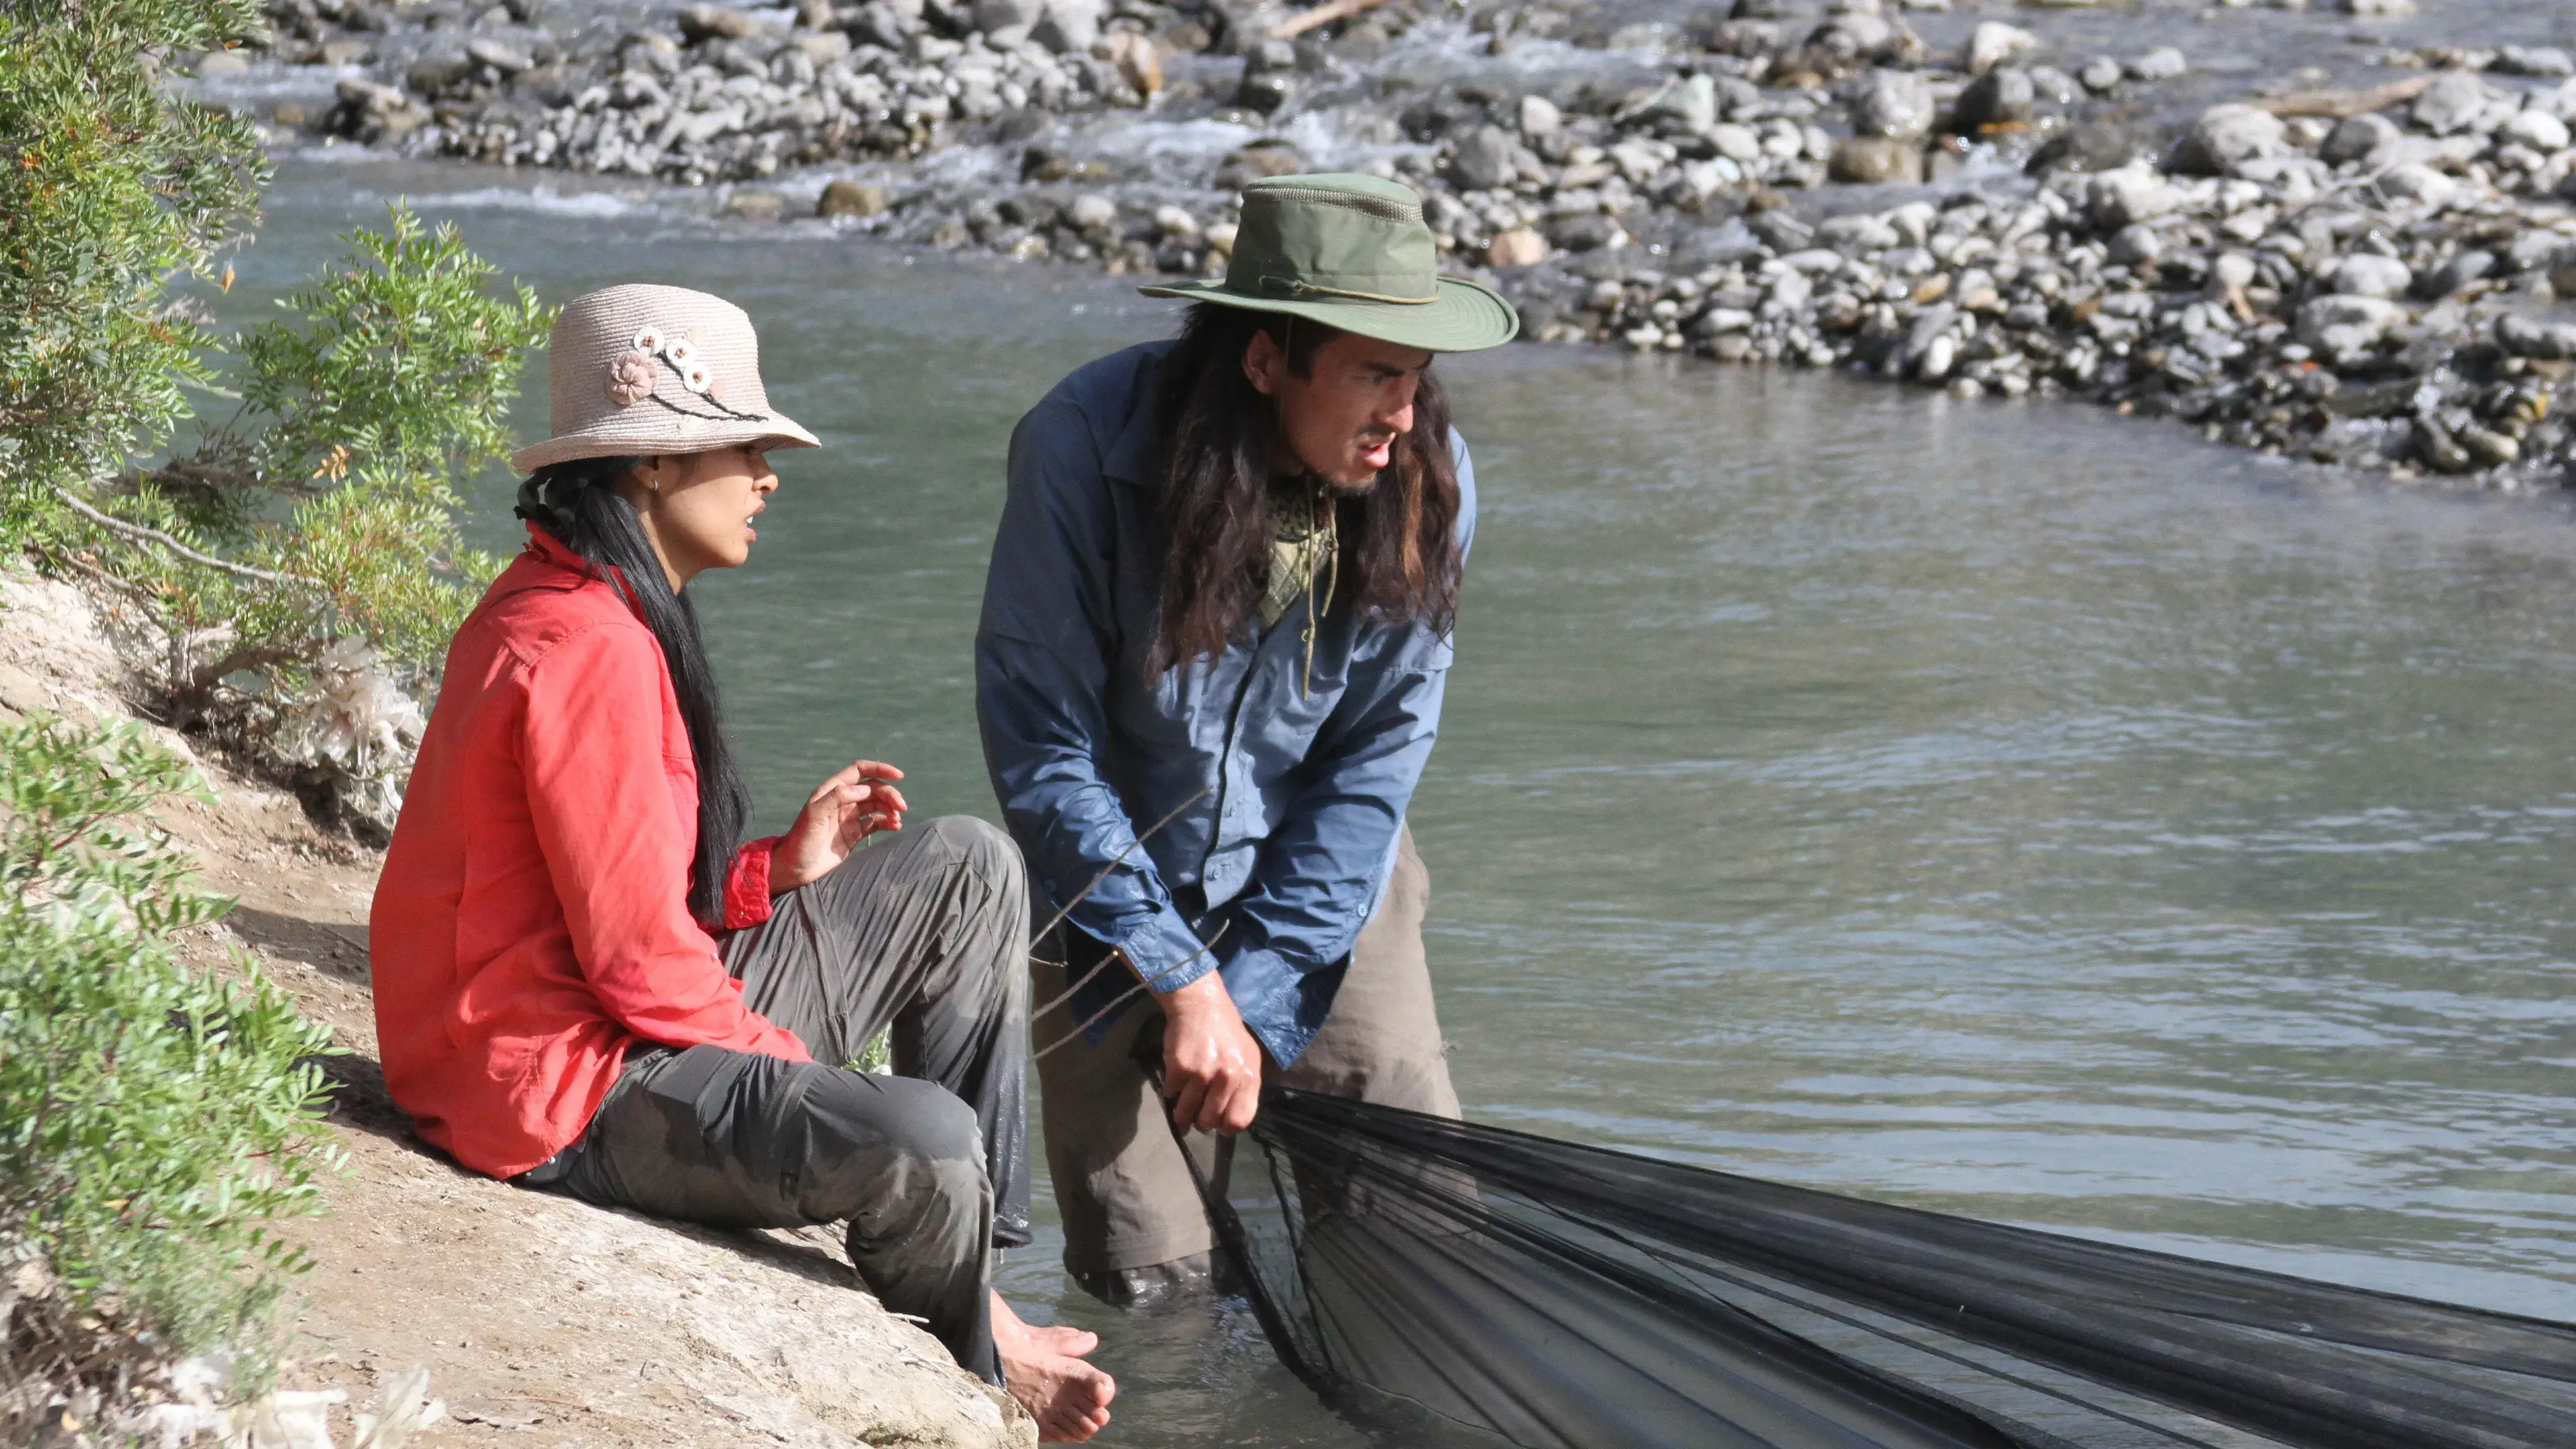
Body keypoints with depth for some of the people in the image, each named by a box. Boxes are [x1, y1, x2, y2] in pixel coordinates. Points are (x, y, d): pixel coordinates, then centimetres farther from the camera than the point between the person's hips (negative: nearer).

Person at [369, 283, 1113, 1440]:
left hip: (627, 1028, 11)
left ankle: (979, 1270, 8)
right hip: (566, 1092, -11)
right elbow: (637, 959, -23)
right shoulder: (584, 649, -22)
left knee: (971, 873, 9)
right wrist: (813, 1078, -10)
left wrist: (781, 868, 1)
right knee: (919, 1141, -30)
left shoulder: (575, 611, 13)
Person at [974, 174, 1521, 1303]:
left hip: (1322, 879, 2)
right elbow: (1042, 745, -18)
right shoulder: (1084, 445, -24)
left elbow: (1372, 767, -9)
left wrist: (1256, 1005, -13)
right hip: (1115, 879, -2)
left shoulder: (1429, 481, -15)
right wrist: (1182, 981, -18)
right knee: (1147, 1272, -6)